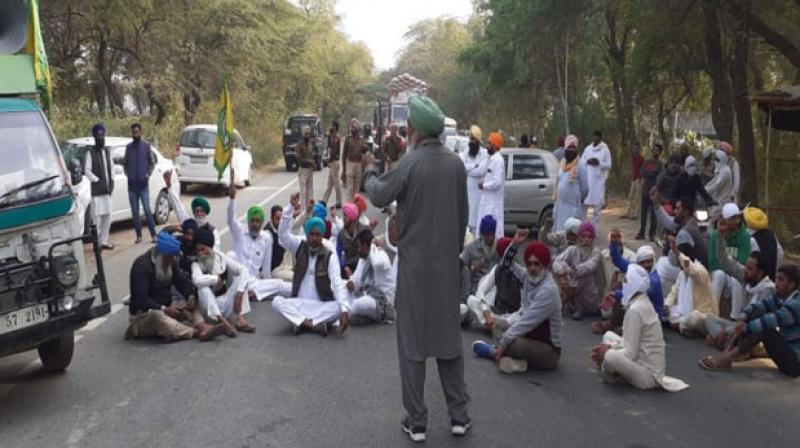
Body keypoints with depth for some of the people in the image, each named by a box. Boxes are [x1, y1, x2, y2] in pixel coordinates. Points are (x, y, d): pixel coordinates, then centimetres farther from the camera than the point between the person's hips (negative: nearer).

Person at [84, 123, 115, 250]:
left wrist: (112, 180, 6)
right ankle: (97, 242, -4)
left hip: (107, 189, 6)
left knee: (107, 216, 8)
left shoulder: (107, 151, 13)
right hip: (96, 190, -6)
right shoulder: (91, 152, -6)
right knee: (97, 216, -8)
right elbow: (87, 170, -9)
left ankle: (104, 241, 17)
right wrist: (98, 181, -15)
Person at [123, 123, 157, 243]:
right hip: (131, 184, 3)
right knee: (135, 211, 4)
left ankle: (153, 234, -5)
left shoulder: (146, 146, 0)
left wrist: (148, 175, -8)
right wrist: (127, 174, 1)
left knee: (147, 210, -10)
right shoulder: (129, 147, 9)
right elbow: (125, 163, 17)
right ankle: (138, 235, 11)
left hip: (143, 184, -3)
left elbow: (152, 162, 4)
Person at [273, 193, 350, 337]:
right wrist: (291, 207, -24)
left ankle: (301, 321, -30)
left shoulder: (330, 255, -5)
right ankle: (317, 323, -34)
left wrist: (344, 309, -31)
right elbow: (282, 233, -12)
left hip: (321, 306, -2)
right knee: (277, 301, -27)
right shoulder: (300, 247, 3)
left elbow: (337, 283, -16)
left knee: (339, 306, -32)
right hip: (298, 304, 2)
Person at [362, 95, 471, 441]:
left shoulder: (411, 162, -15)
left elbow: (380, 197, -3)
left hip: (415, 262, -4)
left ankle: (416, 421, 8)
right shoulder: (456, 163, 1)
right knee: (448, 336, 13)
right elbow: (463, 214, 8)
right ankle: (459, 415, 17)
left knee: (413, 341, 4)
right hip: (447, 261, 4)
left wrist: (369, 173, 16)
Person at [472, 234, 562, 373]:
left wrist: (503, 343, -21)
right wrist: (515, 244, -3)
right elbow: (508, 264, 15)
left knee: (509, 343, -33)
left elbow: (527, 321, -24)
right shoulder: (528, 277, 2)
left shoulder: (548, 290, -23)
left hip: (547, 351, -9)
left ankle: (493, 351, 1)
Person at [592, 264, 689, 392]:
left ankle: (609, 374, -1)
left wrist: (606, 354, -11)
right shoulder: (642, 302, 6)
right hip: (651, 365, 10)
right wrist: (610, 346, 2)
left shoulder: (635, 310, -23)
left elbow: (630, 353, -24)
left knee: (610, 357, -33)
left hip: (649, 373, -10)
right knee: (608, 336, 19)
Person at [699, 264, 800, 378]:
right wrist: (742, 319, -22)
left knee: (765, 329, -30)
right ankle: (727, 352, -16)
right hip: (785, 349, 9)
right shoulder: (780, 298, 6)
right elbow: (755, 306, -5)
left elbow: (771, 320, -32)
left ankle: (726, 359, -27)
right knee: (756, 313, -5)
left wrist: (745, 327, -24)